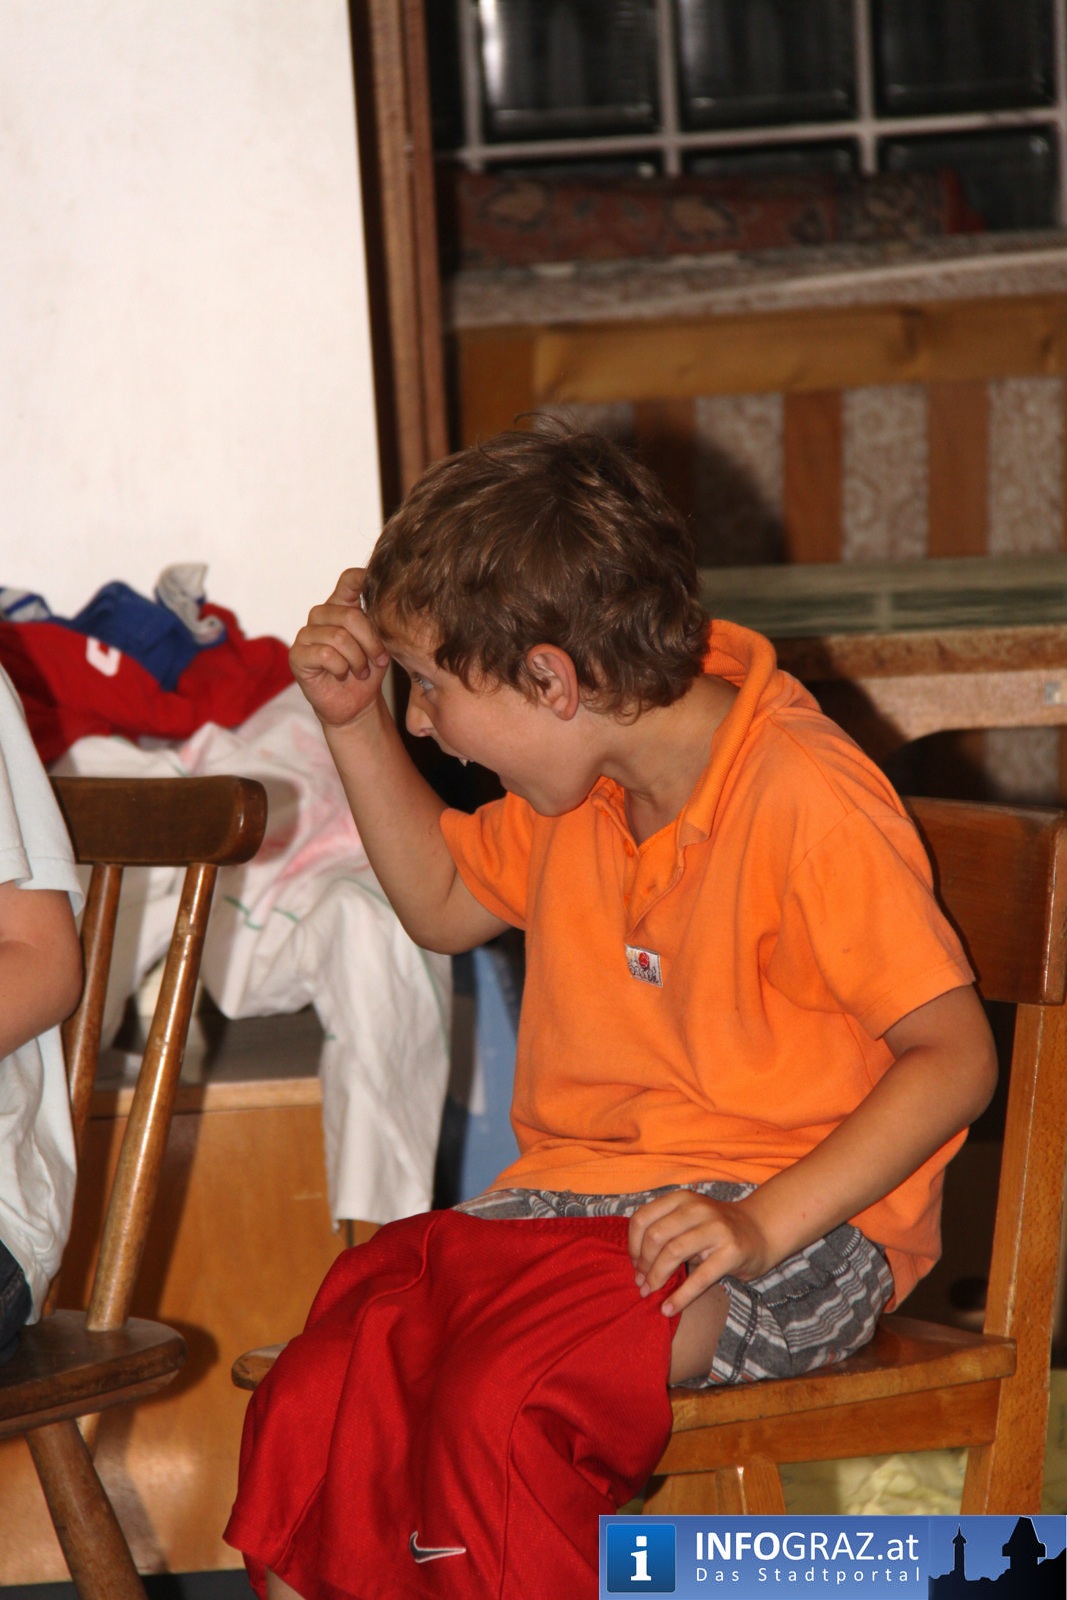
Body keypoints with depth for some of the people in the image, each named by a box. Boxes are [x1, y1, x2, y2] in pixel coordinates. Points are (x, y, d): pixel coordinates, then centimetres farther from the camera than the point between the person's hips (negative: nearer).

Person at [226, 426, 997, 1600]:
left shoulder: (806, 803, -16)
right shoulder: (576, 782, 11)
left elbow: (954, 1055, -14)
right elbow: (445, 903, 30)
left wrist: (762, 1226, -24)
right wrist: (352, 723, 16)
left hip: (796, 1225, -7)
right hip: (575, 1194, 7)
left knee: (502, 1395, -35)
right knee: (317, 1394, -20)